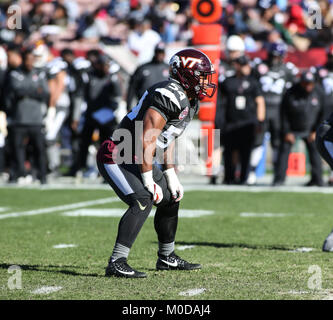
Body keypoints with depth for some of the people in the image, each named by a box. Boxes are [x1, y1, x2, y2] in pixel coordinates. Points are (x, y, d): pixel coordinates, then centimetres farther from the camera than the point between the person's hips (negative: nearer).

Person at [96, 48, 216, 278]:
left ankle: (167, 258, 35)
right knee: (143, 201, -26)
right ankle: (116, 263, -28)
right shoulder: (168, 97, -23)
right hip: (116, 158, -11)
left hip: (136, 161, 11)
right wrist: (149, 181, -22)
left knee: (171, 198, 18)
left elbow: (167, 140, 18)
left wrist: (171, 177, 14)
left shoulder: (190, 102, 10)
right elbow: (147, 141, -25)